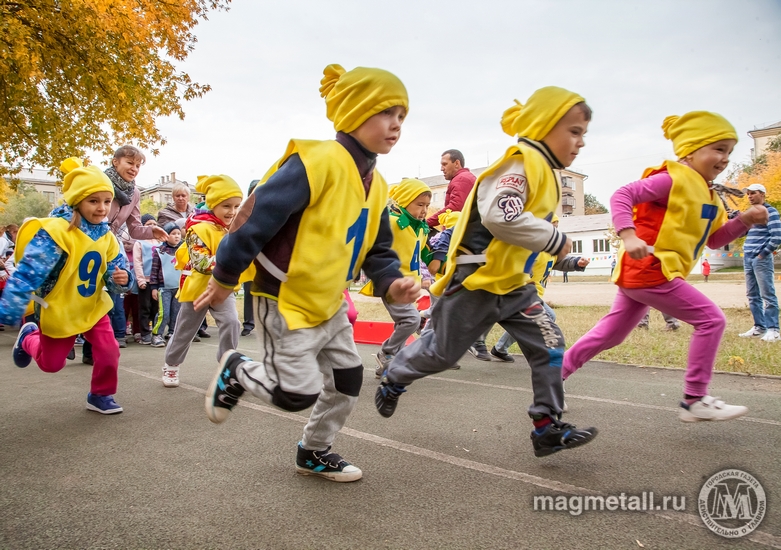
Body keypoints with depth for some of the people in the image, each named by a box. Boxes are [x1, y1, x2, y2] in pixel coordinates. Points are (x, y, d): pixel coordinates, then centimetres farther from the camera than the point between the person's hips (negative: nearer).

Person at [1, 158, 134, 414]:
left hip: (93, 307, 4)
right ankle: (28, 338, 48)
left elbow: (114, 273, -1)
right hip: (58, 311, -4)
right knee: (51, 363, 15)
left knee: (109, 352, -7)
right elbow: (28, 272, -29)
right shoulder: (56, 230, -26)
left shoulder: (106, 236, -5)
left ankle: (100, 396, 18)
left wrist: (122, 278, -26)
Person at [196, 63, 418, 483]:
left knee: (347, 381, 13)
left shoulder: (375, 185, 5)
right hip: (285, 303, -9)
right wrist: (224, 278, -14)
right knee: (298, 392, -3)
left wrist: (390, 283, -10)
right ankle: (235, 372, 26)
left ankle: (314, 452, 35)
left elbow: (376, 248, 11)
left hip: (329, 305, 9)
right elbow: (257, 219, -22)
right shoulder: (317, 162, -23)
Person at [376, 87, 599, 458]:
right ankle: (393, 380, 33)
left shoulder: (545, 172, 15)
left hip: (513, 283, 9)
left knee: (549, 345, 0)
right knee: (443, 351, 6)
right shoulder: (522, 162, -17)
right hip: (477, 280, -9)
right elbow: (500, 216, -33)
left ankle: (547, 428, 9)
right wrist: (556, 241, -23)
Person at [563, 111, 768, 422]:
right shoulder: (673, 179, -10)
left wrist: (745, 220, 8)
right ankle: (695, 401, 2)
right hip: (649, 271, -10)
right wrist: (629, 235, -31)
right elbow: (622, 196, -18)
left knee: (609, 335, 14)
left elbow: (714, 239, 23)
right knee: (711, 319, -6)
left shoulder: (708, 196, 20)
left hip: (640, 275, 10)